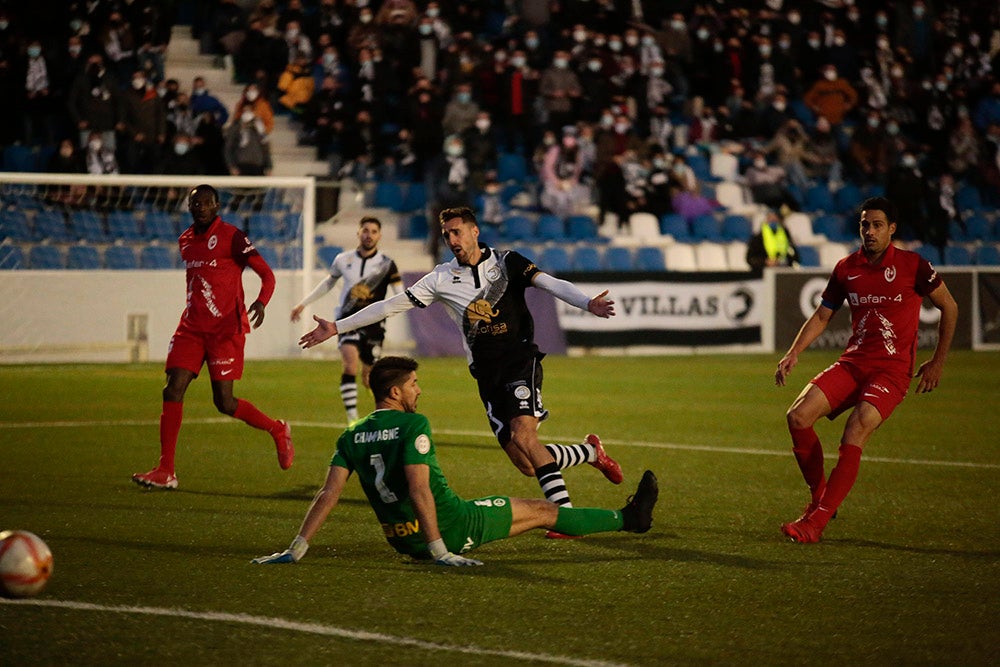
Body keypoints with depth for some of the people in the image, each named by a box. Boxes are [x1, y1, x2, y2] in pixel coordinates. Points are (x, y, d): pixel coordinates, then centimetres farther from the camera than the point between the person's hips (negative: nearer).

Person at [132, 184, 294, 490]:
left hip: (226, 329, -6)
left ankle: (278, 430, 22)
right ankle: (165, 471, -6)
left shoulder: (232, 237, -9)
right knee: (173, 391, -7)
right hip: (192, 327, 6)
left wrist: (261, 302, -30)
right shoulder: (186, 241, 12)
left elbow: (267, 274, -11)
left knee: (224, 402, -5)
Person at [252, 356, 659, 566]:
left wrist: (297, 549, -6)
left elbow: (328, 495, -6)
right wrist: (440, 552, -25)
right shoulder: (413, 425, -18)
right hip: (450, 528, -6)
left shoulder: (351, 438, 1)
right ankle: (628, 518, 26)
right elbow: (419, 489, -25)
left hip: (402, 540, 6)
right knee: (543, 511, 11)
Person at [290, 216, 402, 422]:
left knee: (369, 378, 6)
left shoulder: (386, 264, -2)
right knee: (350, 365, -24)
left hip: (373, 323, 0)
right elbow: (329, 282, 24)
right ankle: (352, 419, -25)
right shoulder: (343, 260, 5)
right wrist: (303, 304, 26)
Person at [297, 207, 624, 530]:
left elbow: (552, 284, -13)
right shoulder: (442, 278, 7)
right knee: (526, 465, -4)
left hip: (521, 360, -3)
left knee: (523, 436, -26)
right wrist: (336, 327, 6)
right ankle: (591, 451, 22)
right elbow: (391, 305, 9)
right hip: (486, 373, 3)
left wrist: (588, 303, -32)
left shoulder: (506, 263, 0)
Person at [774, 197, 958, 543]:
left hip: (892, 370, -5)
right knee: (798, 416, -16)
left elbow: (949, 307, 7)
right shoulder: (846, 268, 7)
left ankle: (815, 522, -22)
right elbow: (822, 316, 17)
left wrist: (937, 362, 6)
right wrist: (793, 354, 3)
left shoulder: (912, 265, -4)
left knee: (854, 434, -25)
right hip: (853, 362, 5)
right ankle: (819, 495, 5)